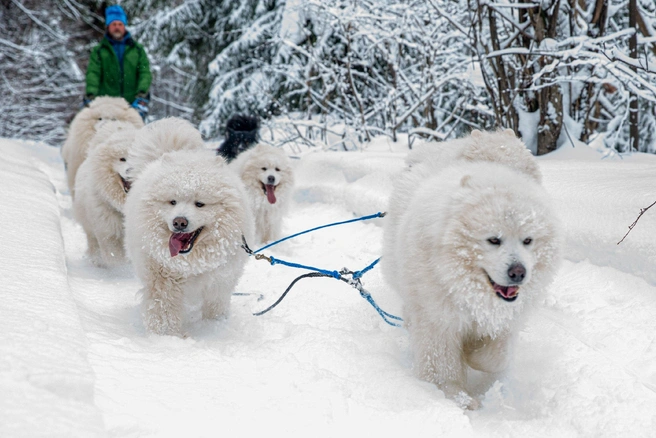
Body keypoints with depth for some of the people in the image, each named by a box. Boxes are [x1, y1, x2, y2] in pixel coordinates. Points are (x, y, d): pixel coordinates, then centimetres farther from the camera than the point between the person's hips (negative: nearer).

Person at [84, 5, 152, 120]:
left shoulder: (137, 49, 17)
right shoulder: (98, 51, 15)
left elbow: (145, 72, 5)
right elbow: (93, 74, 1)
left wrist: (142, 96, -12)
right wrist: (90, 96, -17)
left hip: (133, 104, 1)